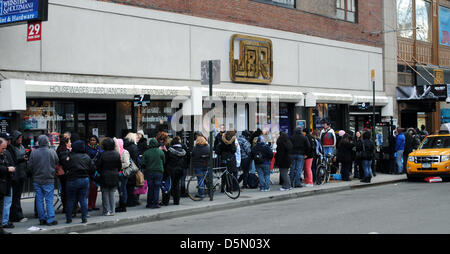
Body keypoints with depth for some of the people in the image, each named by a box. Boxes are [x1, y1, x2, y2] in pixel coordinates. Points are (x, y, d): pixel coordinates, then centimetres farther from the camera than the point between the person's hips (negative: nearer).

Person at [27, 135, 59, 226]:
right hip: (49, 180, -1)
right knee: (49, 200, 2)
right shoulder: (52, 152, -9)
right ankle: (50, 220, 0)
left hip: (37, 180, 2)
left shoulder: (33, 152, -7)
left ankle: (42, 219, 14)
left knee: (39, 199, 9)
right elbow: (57, 163, 3)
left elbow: (30, 166, -1)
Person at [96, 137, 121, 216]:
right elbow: (120, 166, 4)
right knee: (112, 194, 12)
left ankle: (106, 211, 7)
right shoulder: (117, 154, -4)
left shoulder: (102, 154, -14)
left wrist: (100, 173, 10)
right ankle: (112, 211, 14)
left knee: (105, 194, 7)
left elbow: (98, 166, -8)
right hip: (114, 177, 3)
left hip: (104, 177, -3)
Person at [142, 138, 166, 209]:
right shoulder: (160, 152, -5)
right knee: (157, 188, 3)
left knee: (150, 188, 10)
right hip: (159, 172, -1)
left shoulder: (146, 152, -5)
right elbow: (164, 161, 5)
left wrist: (145, 169, 15)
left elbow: (143, 163, -4)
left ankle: (149, 203, 14)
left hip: (149, 172, 1)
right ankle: (155, 203, 0)